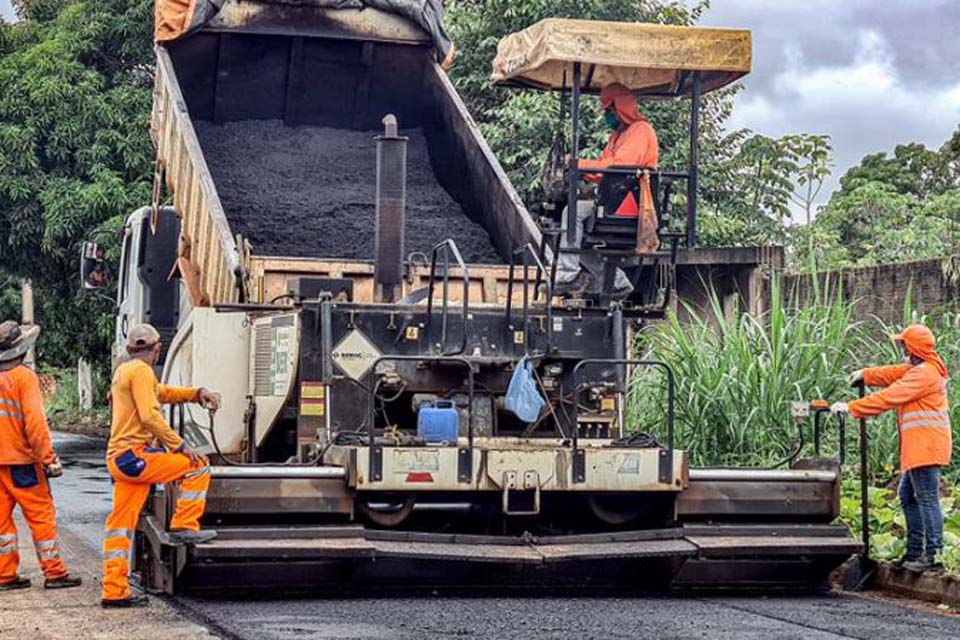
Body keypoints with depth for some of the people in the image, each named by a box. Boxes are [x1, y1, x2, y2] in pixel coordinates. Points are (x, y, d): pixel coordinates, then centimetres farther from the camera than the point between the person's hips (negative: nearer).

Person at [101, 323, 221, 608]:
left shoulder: (124, 370, 23)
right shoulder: (140, 371, -8)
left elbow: (162, 392, 30)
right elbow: (150, 415, -19)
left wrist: (197, 393, 16)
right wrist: (180, 445, -16)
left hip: (118, 459, 10)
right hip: (134, 454, -10)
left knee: (120, 524, 8)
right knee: (197, 465, -4)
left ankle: (114, 590, 7)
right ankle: (184, 527, -3)